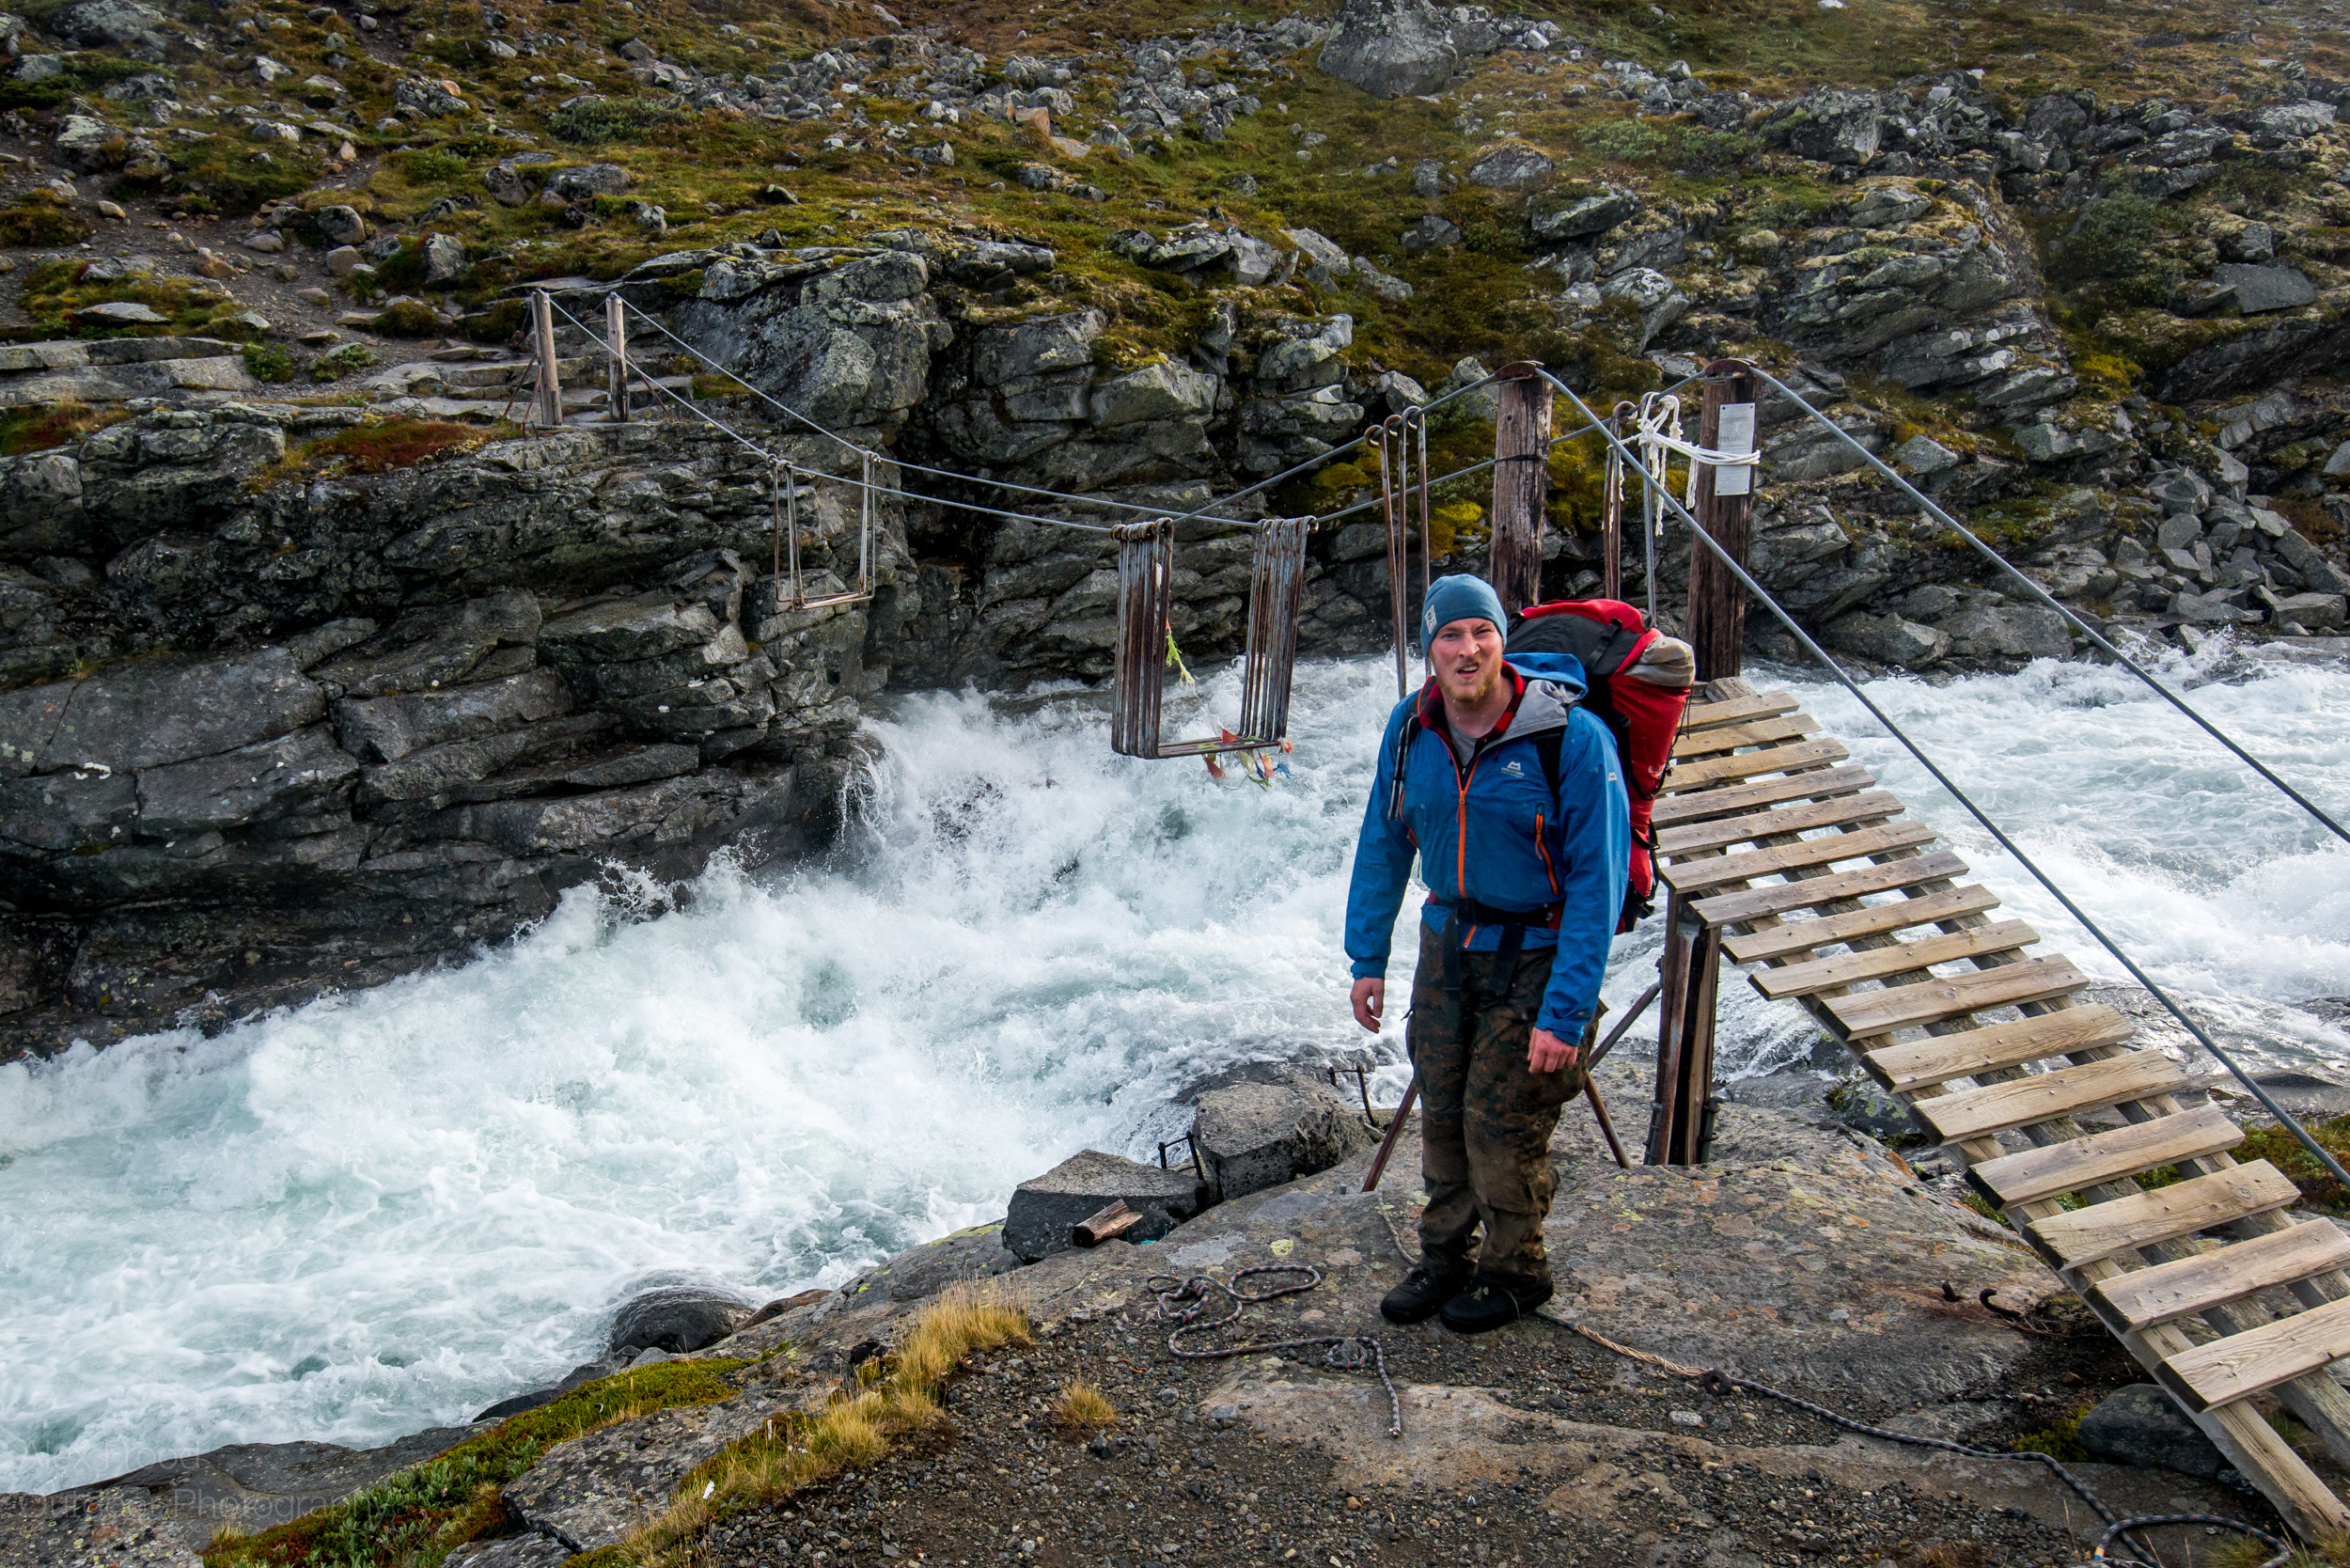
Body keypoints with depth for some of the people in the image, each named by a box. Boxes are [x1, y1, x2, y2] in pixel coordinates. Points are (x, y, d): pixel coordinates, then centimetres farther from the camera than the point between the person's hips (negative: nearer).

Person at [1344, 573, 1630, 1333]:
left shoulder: (1573, 738, -24)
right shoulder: (1411, 727, -7)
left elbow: (1598, 880, -22)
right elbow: (1384, 842, 6)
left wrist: (1566, 1012, -23)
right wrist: (1368, 956, 6)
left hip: (1537, 951, -5)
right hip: (1449, 939, 5)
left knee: (1501, 1123, 2)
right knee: (1441, 1109, 14)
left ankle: (1516, 1270, 27)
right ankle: (1445, 1255, 35)